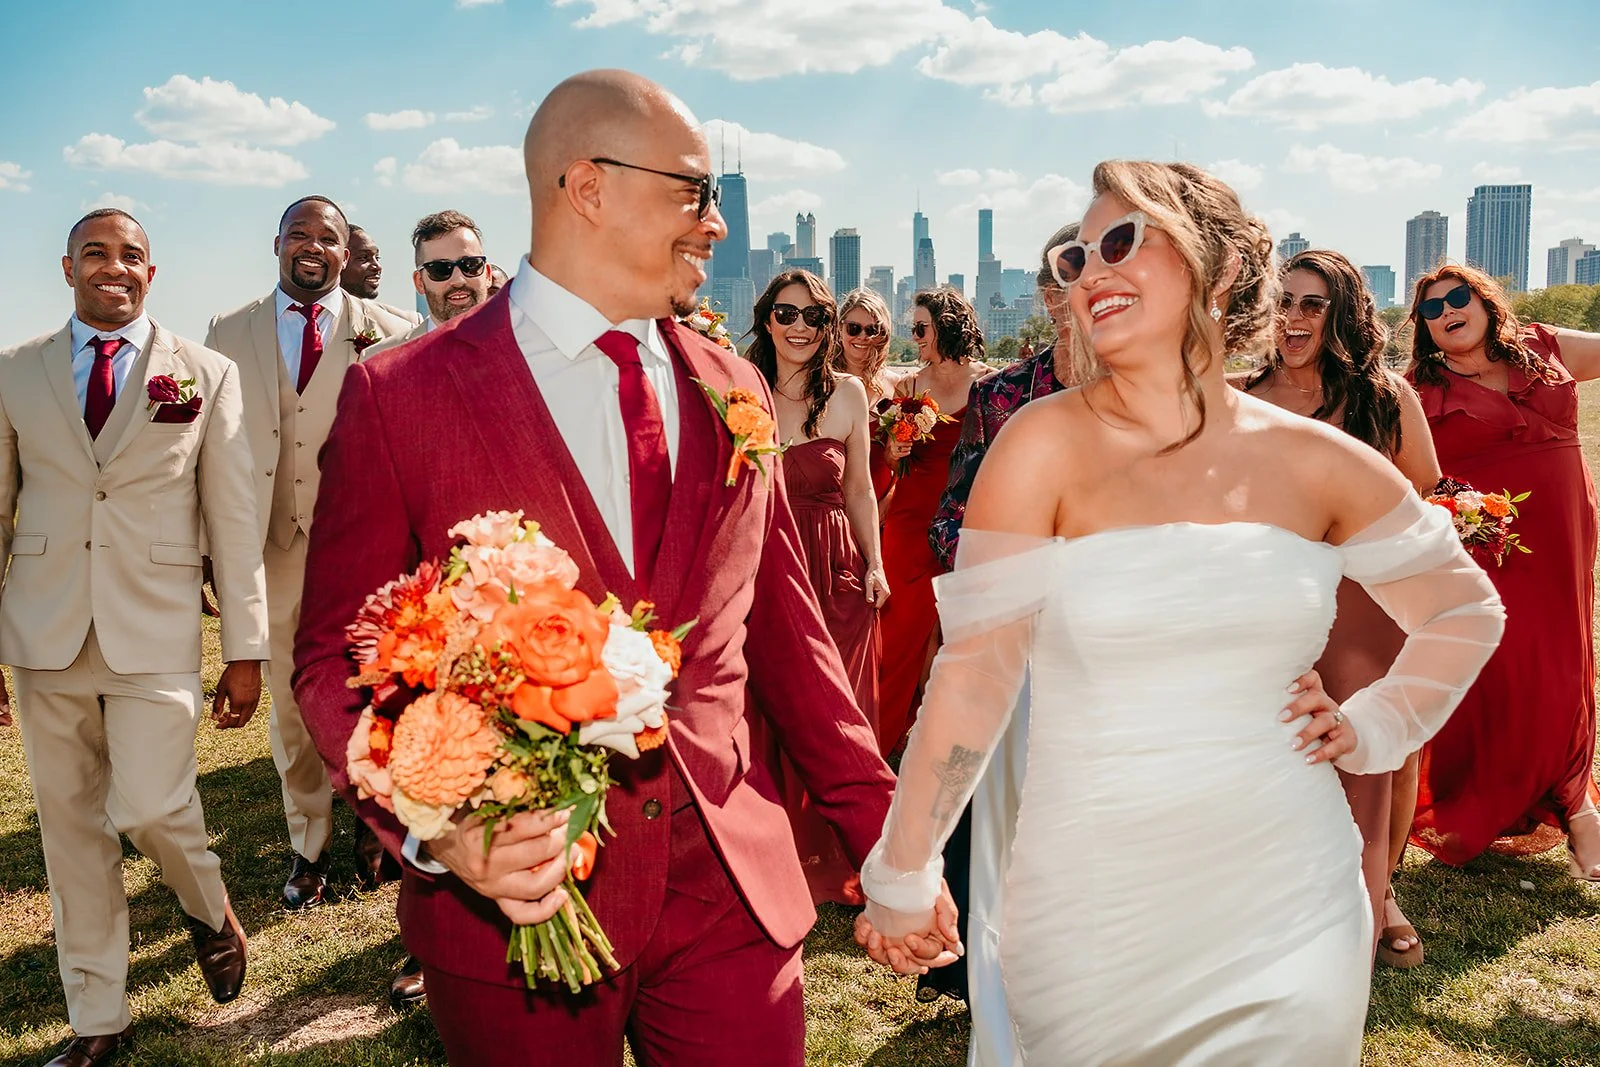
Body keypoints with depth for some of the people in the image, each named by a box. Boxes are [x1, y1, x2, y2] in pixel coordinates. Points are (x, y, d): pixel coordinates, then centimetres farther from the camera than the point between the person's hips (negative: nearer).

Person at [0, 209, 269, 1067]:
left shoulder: (207, 376, 2)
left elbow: (234, 522, 0)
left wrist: (245, 650, -3)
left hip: (155, 631, -2)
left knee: (150, 809, -9)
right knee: (70, 826, 9)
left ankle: (208, 908, 26)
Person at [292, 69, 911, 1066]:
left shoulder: (734, 390, 5)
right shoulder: (401, 395, -7)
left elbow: (786, 633, 9)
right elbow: (338, 658, -4)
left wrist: (886, 841, 7)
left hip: (735, 898, 3)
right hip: (518, 900, -3)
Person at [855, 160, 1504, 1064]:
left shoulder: (1316, 462, -1)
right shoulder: (1048, 444, -10)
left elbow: (1468, 609, 15)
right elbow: (973, 674, -11)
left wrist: (1375, 730, 3)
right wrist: (903, 876, -7)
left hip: (1292, 906, 3)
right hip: (1096, 912, -2)